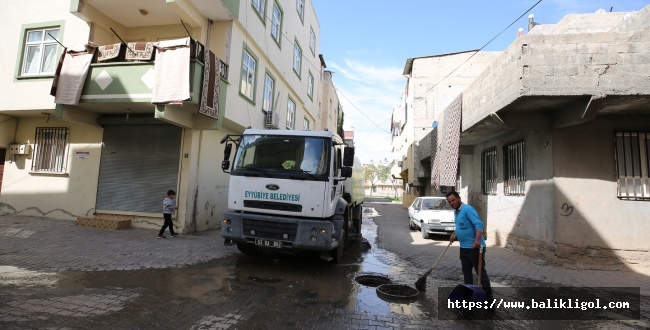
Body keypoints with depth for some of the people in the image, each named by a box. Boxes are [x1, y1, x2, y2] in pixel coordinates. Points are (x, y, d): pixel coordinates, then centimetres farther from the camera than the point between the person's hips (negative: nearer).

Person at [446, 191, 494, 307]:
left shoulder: (468, 209, -17)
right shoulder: (456, 212, 12)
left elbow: (479, 224, -26)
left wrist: (477, 240, -38)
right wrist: (454, 235, 16)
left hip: (475, 247, -9)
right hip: (464, 247, 9)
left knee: (481, 273, -2)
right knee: (466, 273, 15)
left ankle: (489, 300, 6)